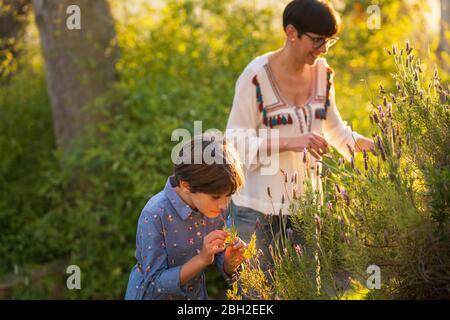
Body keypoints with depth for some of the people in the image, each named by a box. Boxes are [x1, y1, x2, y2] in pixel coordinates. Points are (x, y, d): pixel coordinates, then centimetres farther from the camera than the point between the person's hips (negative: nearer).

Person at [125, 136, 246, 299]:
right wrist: (202, 259, -31)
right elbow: (155, 284, -22)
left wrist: (230, 262, -20)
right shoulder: (154, 216, -25)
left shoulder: (218, 208, -11)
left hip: (196, 294, 3)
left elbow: (220, 262, 2)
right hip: (153, 295, -3)